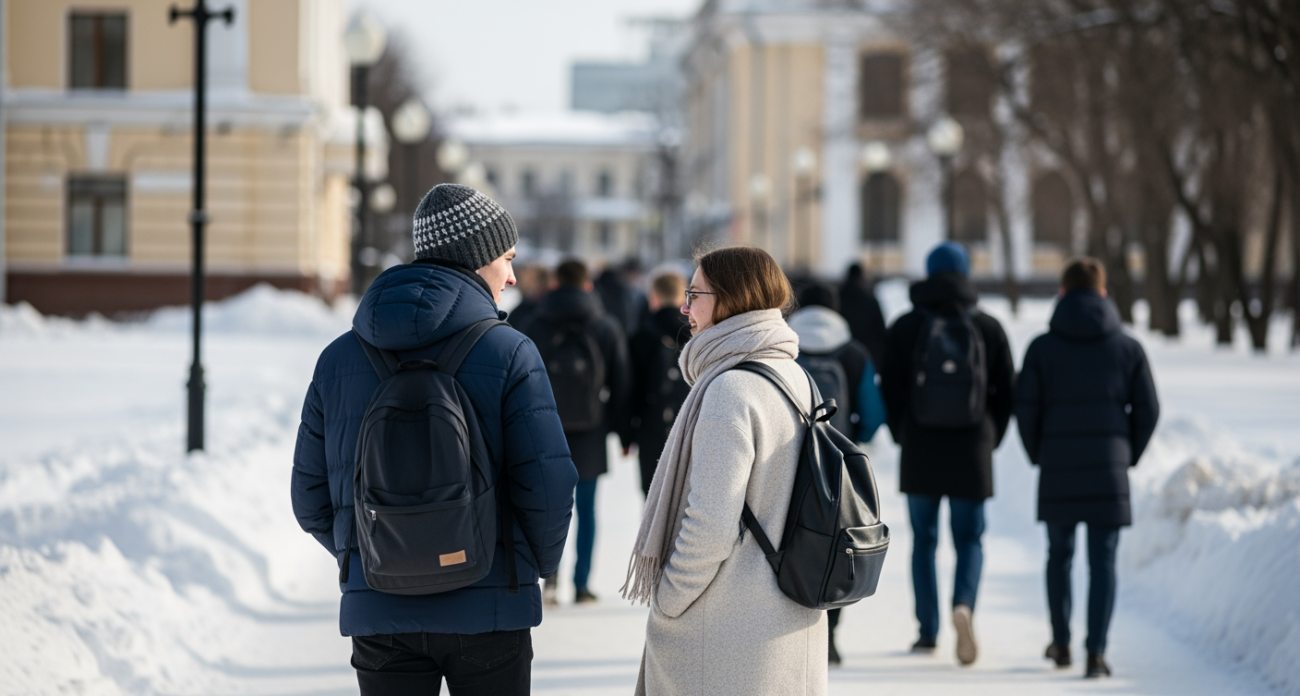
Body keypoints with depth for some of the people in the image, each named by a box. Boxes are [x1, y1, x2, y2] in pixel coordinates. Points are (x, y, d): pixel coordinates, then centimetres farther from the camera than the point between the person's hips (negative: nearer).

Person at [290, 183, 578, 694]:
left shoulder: (339, 359, 4)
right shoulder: (509, 353, -7)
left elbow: (312, 499, 6)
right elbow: (547, 485, -10)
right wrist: (541, 562, 10)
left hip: (378, 614, 3)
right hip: (487, 613, -3)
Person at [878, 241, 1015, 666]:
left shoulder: (904, 328, -2)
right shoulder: (988, 328, -1)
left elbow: (889, 389, -2)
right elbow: (1007, 389, 1)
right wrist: (992, 436, 14)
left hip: (919, 451, 0)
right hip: (972, 452, 0)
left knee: (924, 539, 13)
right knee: (969, 539, 8)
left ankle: (928, 632, 12)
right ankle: (964, 604, -21)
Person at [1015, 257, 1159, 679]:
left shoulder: (1043, 348, -2)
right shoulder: (1127, 348, 1)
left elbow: (1025, 410, -3)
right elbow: (1147, 410, 2)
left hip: (1057, 470, 0)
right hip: (1109, 470, 0)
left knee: (1059, 553, 19)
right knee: (1103, 562, 1)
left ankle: (1061, 643, 24)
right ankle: (1096, 653, -8)